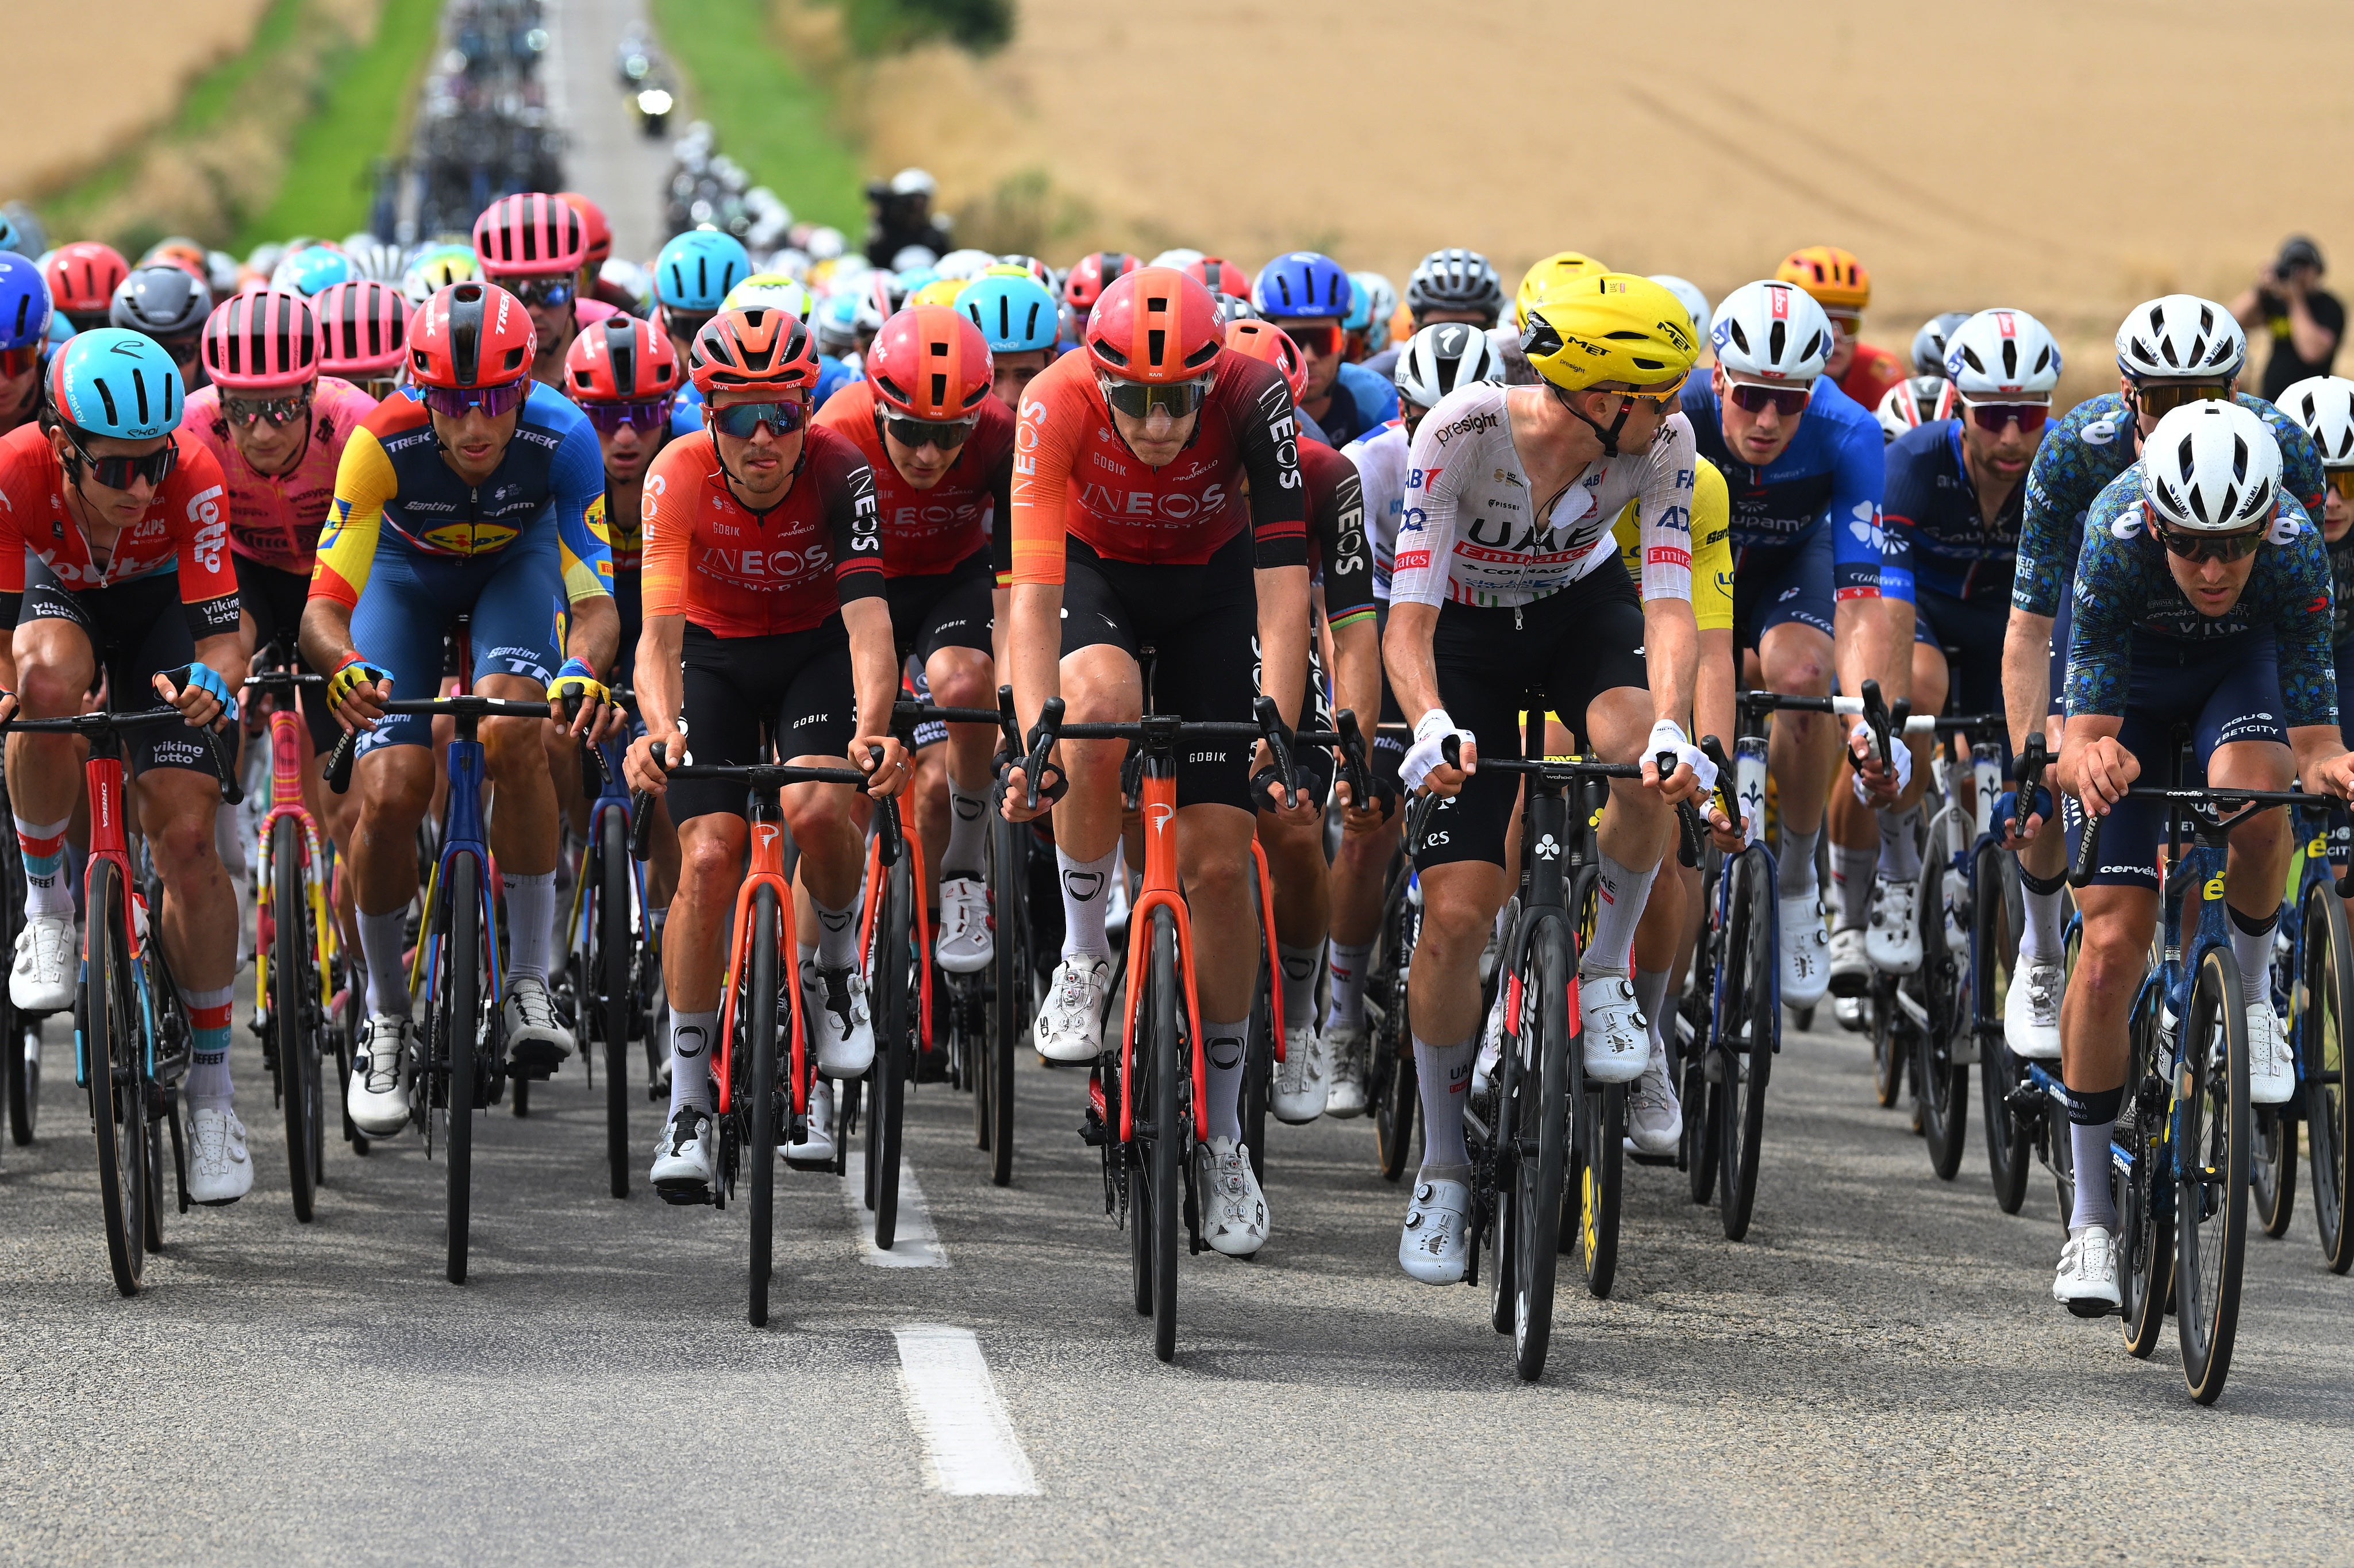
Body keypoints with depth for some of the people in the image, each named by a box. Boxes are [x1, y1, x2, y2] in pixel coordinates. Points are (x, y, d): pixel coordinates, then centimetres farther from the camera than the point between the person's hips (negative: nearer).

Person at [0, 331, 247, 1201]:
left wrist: (210, 682, -54)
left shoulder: (193, 477, -34)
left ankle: (210, 1078, 3)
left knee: (186, 840, -12)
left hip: (160, 600, 0)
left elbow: (222, 638, -31)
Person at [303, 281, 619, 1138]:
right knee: (389, 795, -15)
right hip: (409, 569, 0)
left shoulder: (562, 439, -34)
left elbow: (595, 599, -34)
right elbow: (324, 604, -37)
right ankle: (386, 1019, 7)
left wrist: (581, 669, -56)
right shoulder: (384, 442, -36)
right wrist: (345, 665, -59)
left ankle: (531, 984, -17)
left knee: (509, 736, -29)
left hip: (516, 560, 0)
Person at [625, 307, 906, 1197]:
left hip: (818, 650, 0)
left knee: (817, 808, -29)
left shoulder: (840, 474, -27)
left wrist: (871, 728, -55)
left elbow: (868, 621, -36)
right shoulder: (678, 479, -26)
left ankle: (834, 956, 5)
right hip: (716, 657, 0)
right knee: (708, 858, -15)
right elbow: (659, 629, -34)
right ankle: (689, 1106, -6)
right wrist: (660, 724, -54)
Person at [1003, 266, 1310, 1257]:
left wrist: (1279, 732, -45)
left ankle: (1222, 1132, 9)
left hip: (1211, 584, 1)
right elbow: (1032, 590, -36)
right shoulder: (1058, 405, -33)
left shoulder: (1253, 399, -32)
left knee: (1217, 862, -6)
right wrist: (1034, 739, -47)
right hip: (1095, 572, -1)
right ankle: (1084, 951, -12)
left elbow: (1282, 584, -34)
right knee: (1102, 708, -36)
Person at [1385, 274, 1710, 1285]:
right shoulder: (1462, 433, -33)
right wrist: (1433, 726, -53)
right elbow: (1407, 622, -33)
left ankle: (1604, 973, -8)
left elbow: (1669, 606, -29)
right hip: (1468, 634, -2)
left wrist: (1668, 727, -48)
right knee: (1456, 911, -11)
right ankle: (1442, 1169, 6)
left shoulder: (1660, 444, -25)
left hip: (1585, 610, 2)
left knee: (1643, 762, -34)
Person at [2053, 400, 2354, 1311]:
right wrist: (2088, 759, -59)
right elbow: (2081, 736, -36)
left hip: (2244, 666, 0)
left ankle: (2249, 991, -5)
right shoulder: (2115, 543, -37)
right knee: (2112, 945, -11)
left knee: (2248, 794, -36)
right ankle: (2091, 1218, 1)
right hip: (2131, 680, 0)